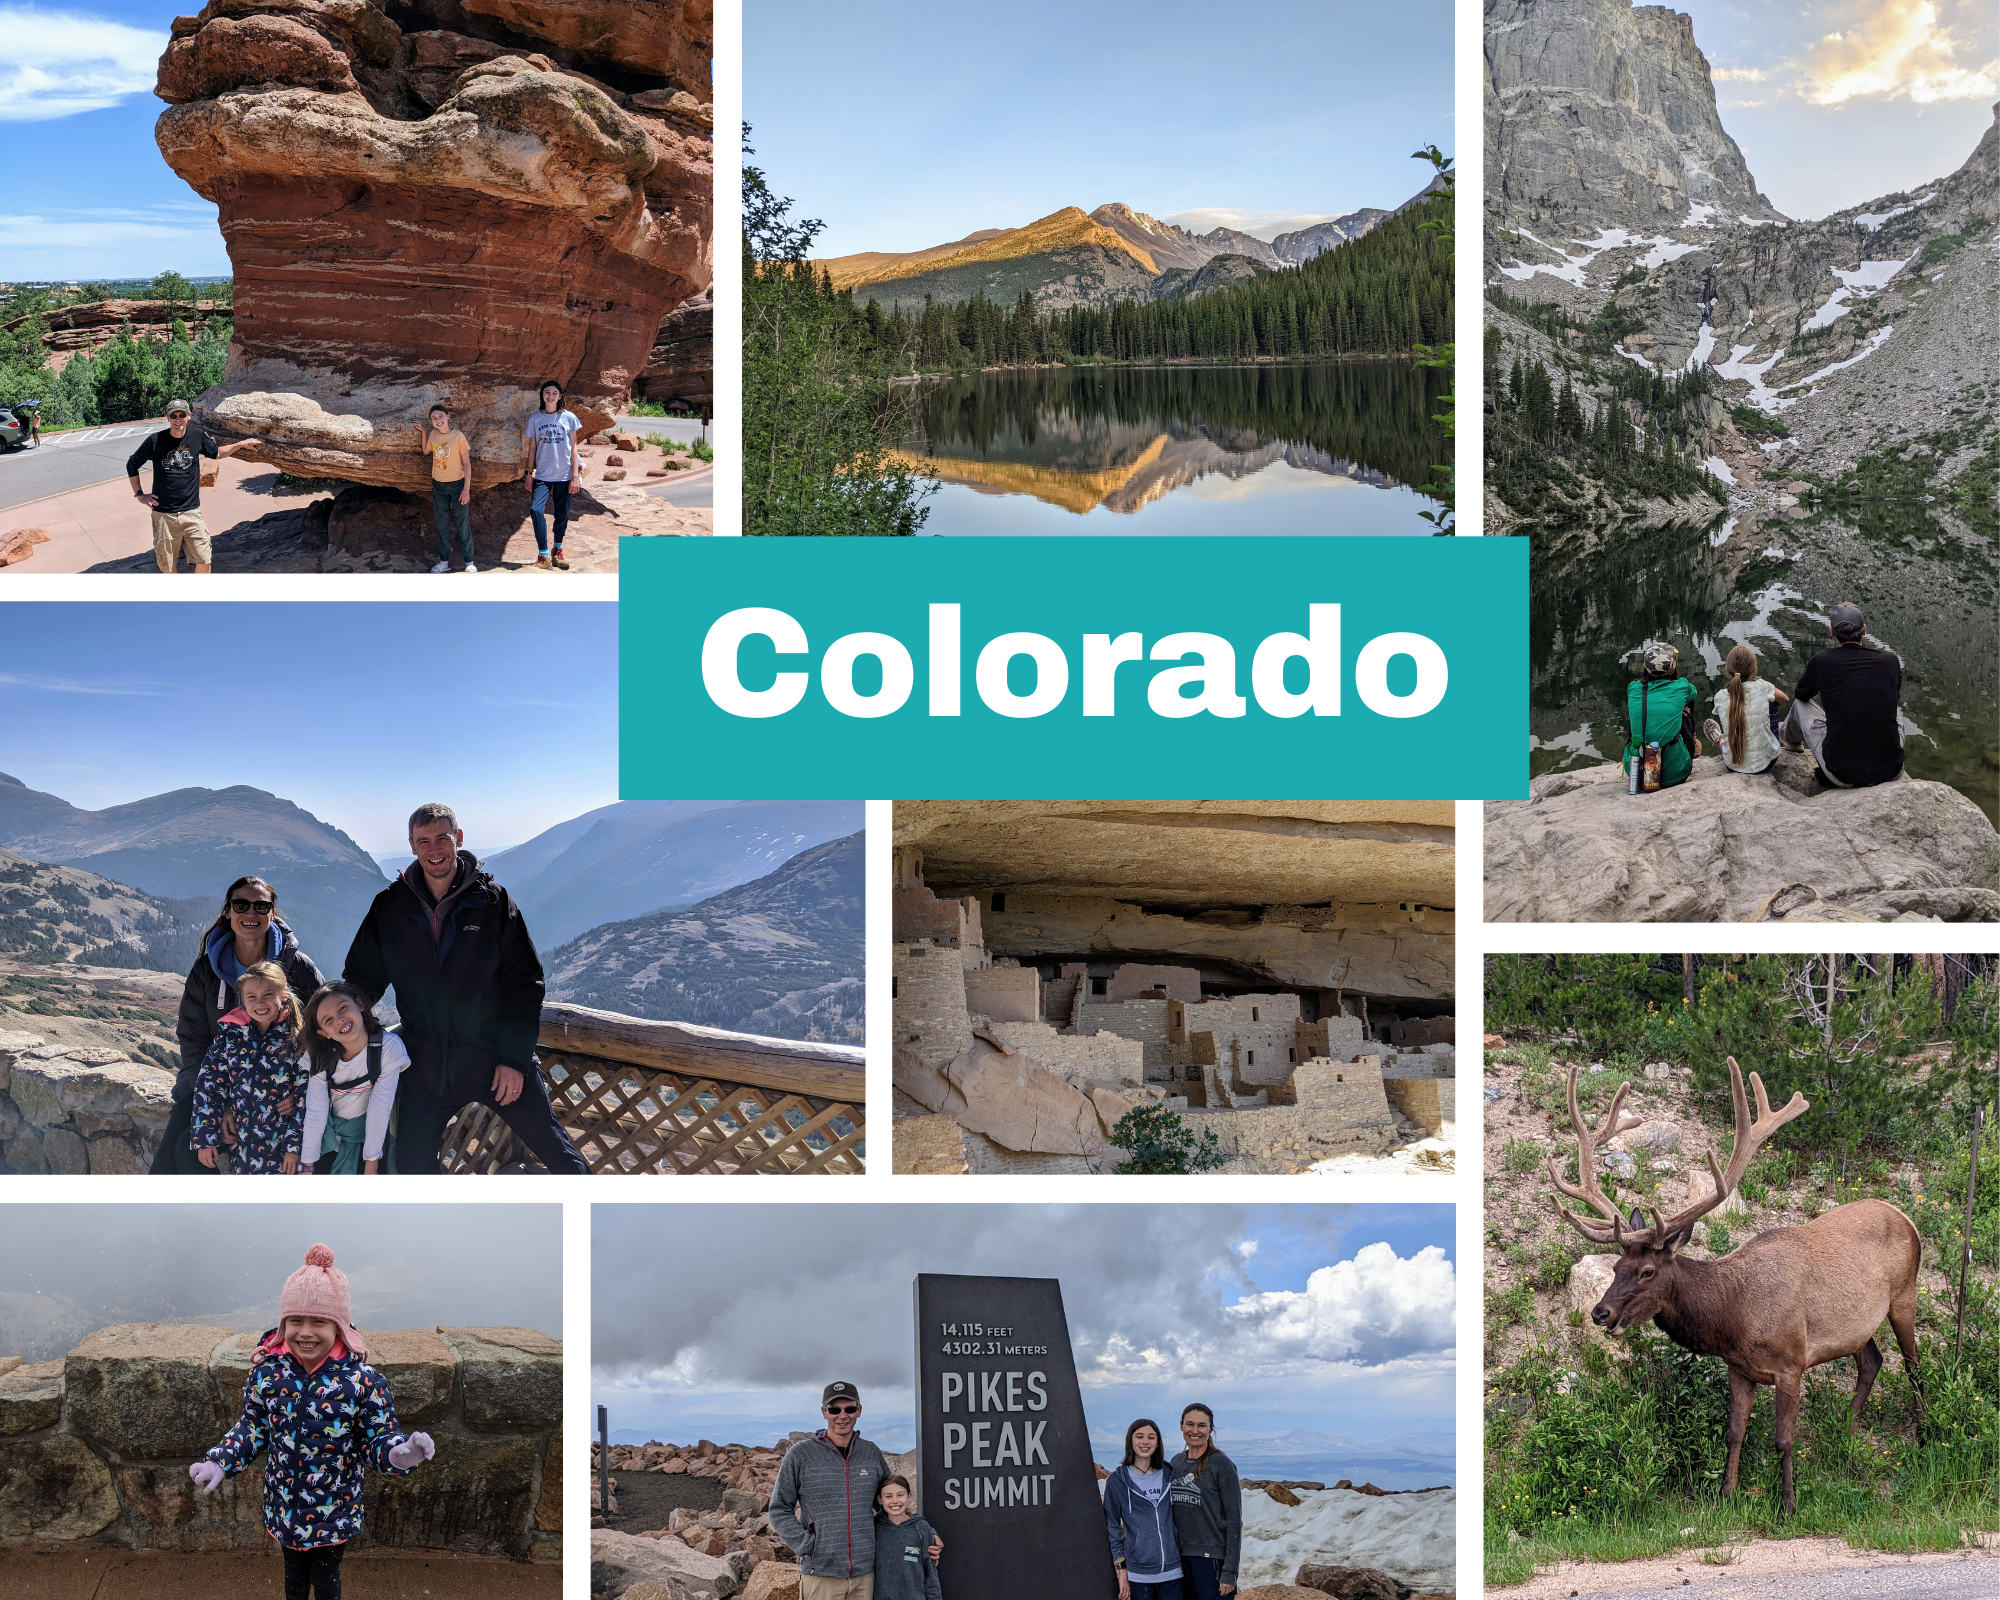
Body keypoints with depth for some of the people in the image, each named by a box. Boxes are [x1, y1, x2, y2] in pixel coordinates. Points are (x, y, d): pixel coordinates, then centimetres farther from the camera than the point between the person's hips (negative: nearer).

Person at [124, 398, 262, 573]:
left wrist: (240, 445, 12)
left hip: (191, 511, 2)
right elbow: (132, 464, 7)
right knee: (168, 564, 6)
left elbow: (215, 453, 21)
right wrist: (139, 494, 5)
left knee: (203, 559, -3)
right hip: (163, 513, -2)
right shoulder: (155, 441, -8)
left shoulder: (197, 436, -1)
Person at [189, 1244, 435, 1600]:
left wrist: (399, 1454, -38)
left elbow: (377, 1440, -15)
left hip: (334, 1514, -2)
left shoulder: (362, 1381, -22)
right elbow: (253, 1428, 0)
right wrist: (219, 1463, -13)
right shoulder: (268, 1372, -14)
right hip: (284, 1505, 2)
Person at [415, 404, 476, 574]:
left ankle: (469, 562, 7)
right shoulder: (433, 434, -2)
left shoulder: (458, 436, -16)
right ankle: (444, 561, 17)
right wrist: (423, 432, 5)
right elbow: (426, 450, 19)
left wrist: (466, 489, -16)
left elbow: (467, 463, -12)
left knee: (462, 522, 0)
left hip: (457, 484, -5)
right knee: (442, 524, 10)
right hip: (438, 485, 5)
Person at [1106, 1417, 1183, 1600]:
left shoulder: (1168, 1475, 10)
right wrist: (1121, 1569, -4)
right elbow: (1112, 1526, 2)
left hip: (1171, 1571, 2)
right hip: (1138, 1573, -2)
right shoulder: (1117, 1481, 1)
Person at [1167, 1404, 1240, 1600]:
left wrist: (1229, 1571, -14)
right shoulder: (1176, 1463, 10)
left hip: (1212, 1559, -5)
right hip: (1182, 1558, 6)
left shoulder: (1221, 1465, -7)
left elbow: (1234, 1520, -9)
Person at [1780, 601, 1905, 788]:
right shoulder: (1890, 660, 0)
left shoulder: (1821, 663, -5)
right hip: (1890, 771, 2)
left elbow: (1801, 694, 19)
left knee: (1800, 703, 25)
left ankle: (1792, 741, 58)